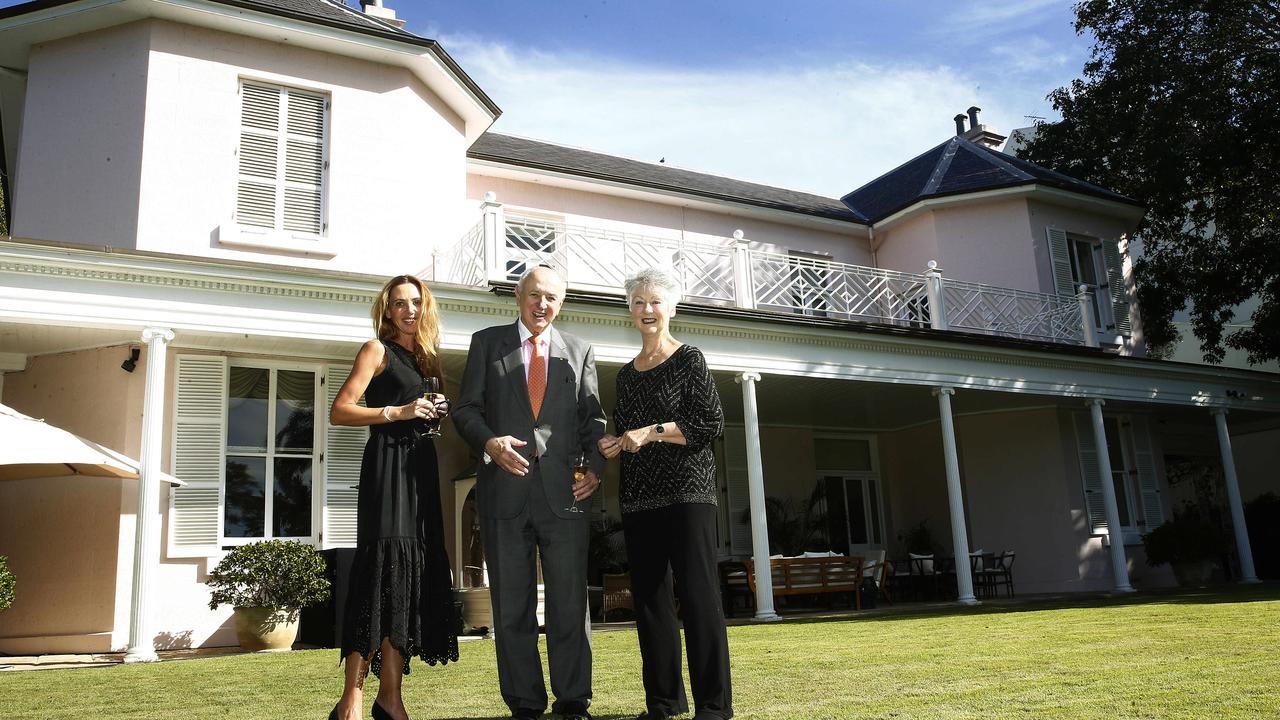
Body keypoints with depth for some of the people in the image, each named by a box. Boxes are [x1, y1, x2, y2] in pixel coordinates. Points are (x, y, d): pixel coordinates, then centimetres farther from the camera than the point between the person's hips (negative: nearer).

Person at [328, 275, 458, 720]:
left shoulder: (426, 357, 20)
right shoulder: (378, 350, 2)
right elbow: (339, 412, -6)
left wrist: (437, 412, 7)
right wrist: (397, 412, -15)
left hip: (420, 467, 7)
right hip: (387, 463, -7)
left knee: (415, 572, 3)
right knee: (383, 567, -13)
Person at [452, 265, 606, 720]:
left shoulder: (579, 351, 14)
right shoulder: (487, 342, 11)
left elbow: (592, 417, 11)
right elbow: (466, 409, 7)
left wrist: (596, 466, -6)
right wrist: (489, 442, -13)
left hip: (563, 488, 1)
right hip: (505, 486, 0)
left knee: (570, 601, 1)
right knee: (511, 602, 6)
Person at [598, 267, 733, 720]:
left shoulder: (689, 359, -1)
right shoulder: (627, 374, 16)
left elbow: (711, 423, -9)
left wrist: (652, 432, -14)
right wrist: (613, 445, 1)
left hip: (686, 489, -6)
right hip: (638, 495, 6)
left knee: (696, 592, -8)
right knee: (648, 594, 7)